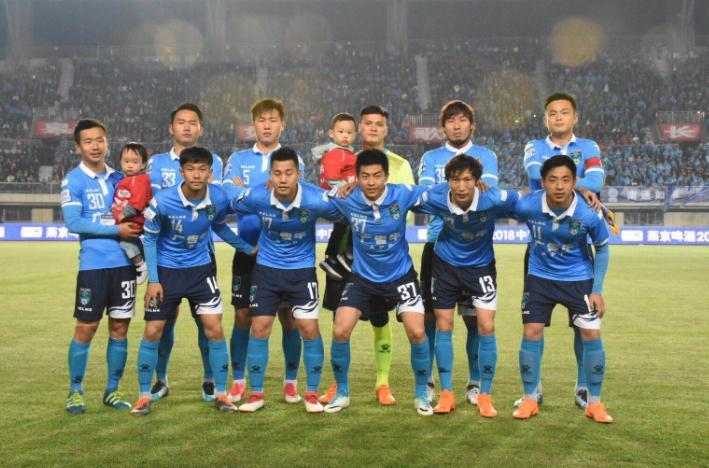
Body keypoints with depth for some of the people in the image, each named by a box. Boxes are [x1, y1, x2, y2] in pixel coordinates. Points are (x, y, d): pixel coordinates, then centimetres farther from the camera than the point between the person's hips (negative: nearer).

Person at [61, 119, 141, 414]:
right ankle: (75, 391, 15)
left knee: (120, 327, 7)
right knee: (86, 328, -1)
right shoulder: (73, 181, -3)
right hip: (93, 265, -4)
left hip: (124, 263, 4)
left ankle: (112, 390, 19)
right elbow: (73, 223, -13)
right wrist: (116, 230, -16)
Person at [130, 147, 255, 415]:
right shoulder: (163, 201, -20)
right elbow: (150, 238, -6)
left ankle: (220, 393, 10)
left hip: (200, 269, 2)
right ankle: (144, 395, 15)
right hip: (166, 271, -1)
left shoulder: (218, 198, -12)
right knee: (153, 332, 0)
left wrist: (247, 248, 13)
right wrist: (153, 280, -9)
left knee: (214, 329, -5)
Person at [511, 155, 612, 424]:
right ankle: (529, 400, 12)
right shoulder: (527, 206, -24)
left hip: (579, 278, -1)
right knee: (531, 333, -3)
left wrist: (597, 290, -8)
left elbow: (602, 248, -6)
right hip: (540, 276, 1)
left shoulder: (588, 214, -24)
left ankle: (594, 403, 11)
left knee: (591, 334, -5)